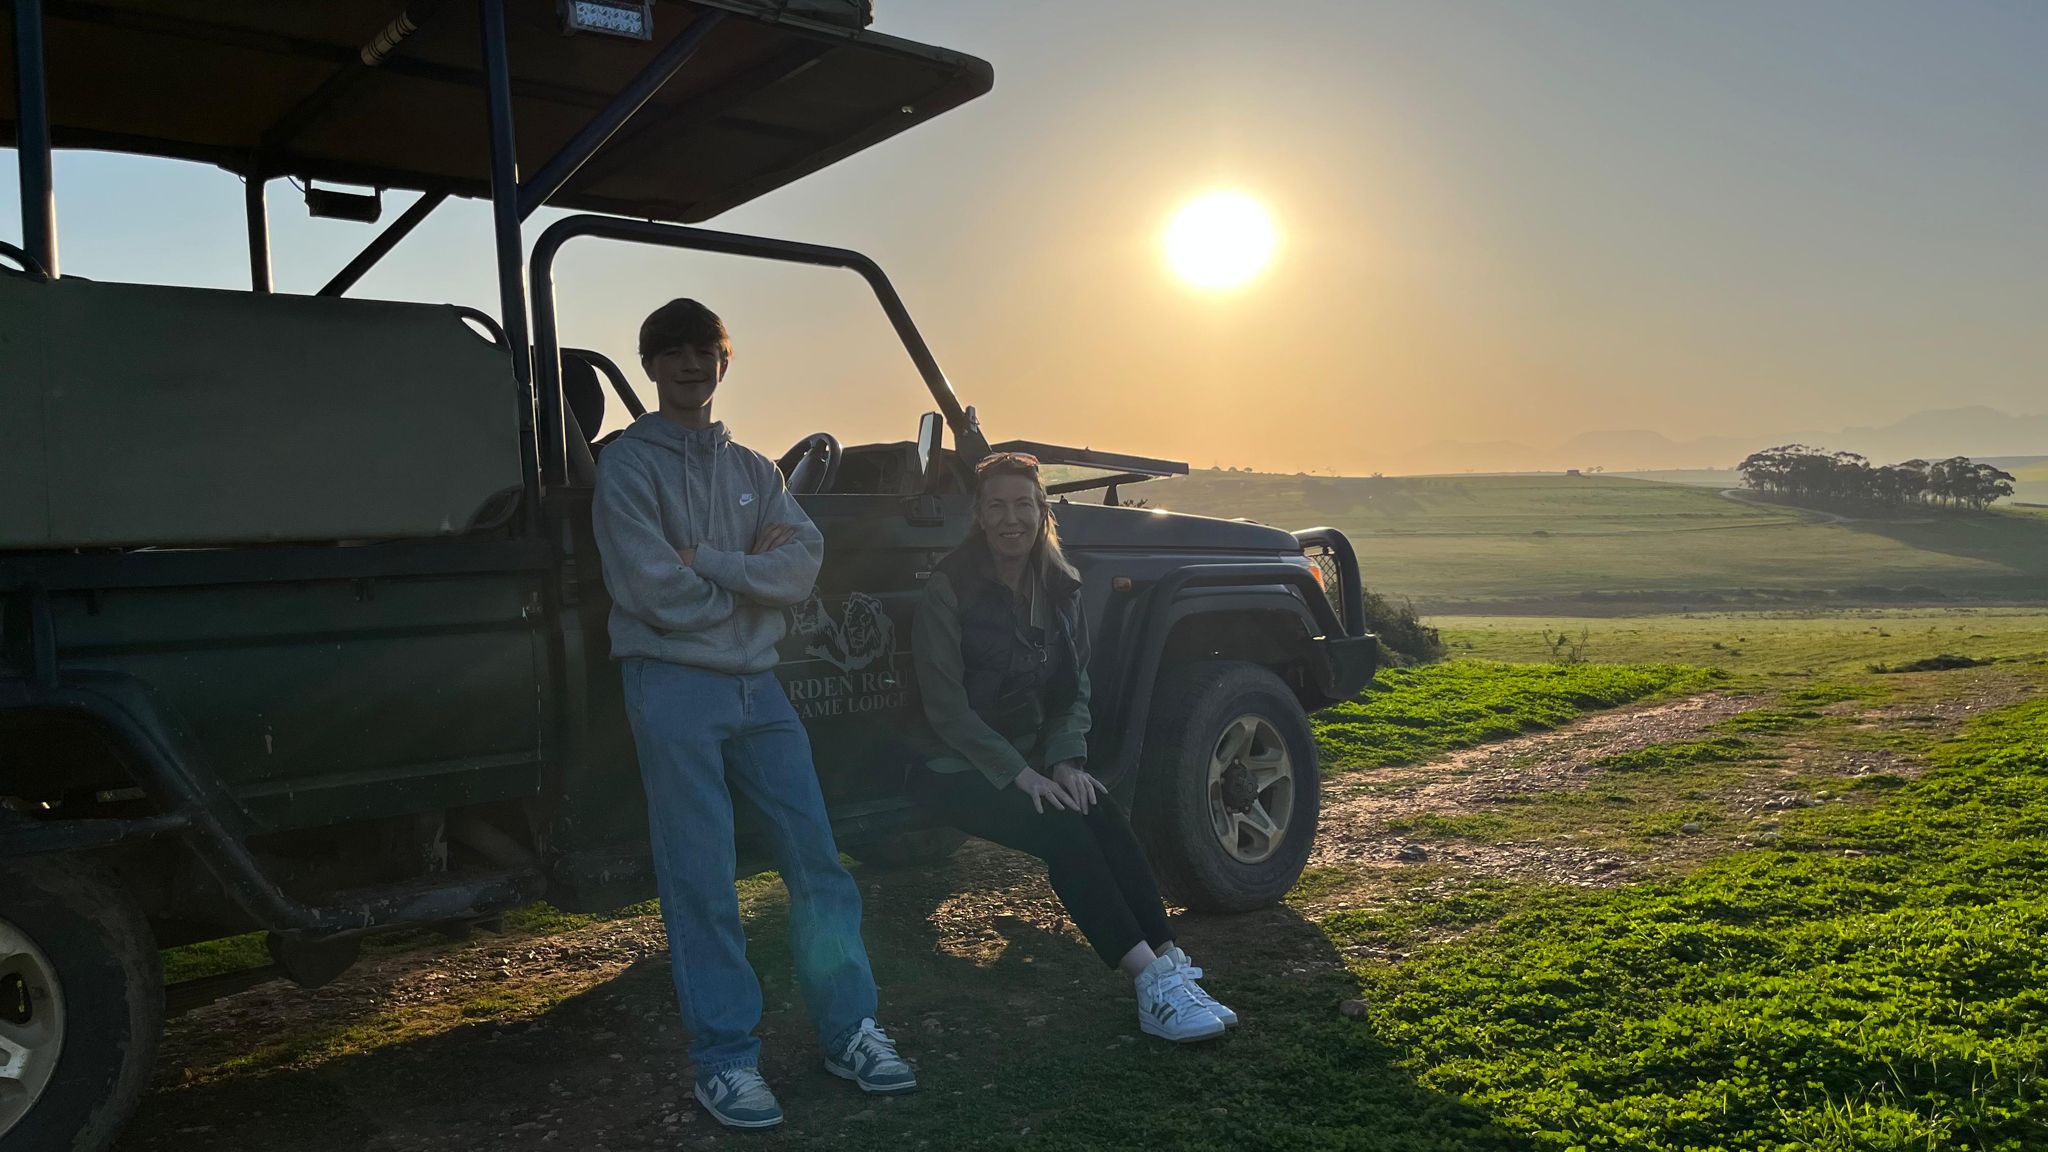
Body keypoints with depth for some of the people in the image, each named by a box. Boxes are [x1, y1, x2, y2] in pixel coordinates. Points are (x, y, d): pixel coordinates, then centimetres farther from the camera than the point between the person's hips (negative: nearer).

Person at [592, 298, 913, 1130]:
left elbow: (802, 566, -1)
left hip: (757, 684, 5)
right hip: (675, 687, -5)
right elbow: (655, 592, -13)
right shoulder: (628, 465, -1)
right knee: (702, 882, -2)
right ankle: (725, 1058, 8)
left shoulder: (753, 469, 15)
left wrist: (705, 560, -12)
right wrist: (750, 575, -2)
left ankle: (849, 1030, 15)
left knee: (817, 859, 4)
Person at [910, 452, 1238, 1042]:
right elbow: (947, 707, -16)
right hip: (957, 769, -5)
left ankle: (1171, 968, -27)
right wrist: (1018, 775, -21)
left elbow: (1075, 689, 8)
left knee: (1108, 820, -23)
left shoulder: (1061, 587, 4)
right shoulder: (949, 589, -13)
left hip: (1033, 756, 5)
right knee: (1061, 832, -29)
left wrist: (1066, 760, -9)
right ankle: (1150, 983, -32)